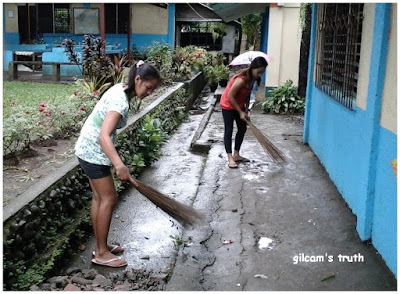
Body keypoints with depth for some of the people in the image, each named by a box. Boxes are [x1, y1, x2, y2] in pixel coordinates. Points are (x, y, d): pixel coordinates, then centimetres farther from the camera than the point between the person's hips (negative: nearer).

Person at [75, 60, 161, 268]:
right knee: (109, 198, -3)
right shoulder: (121, 102, -26)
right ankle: (101, 254, 7)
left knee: (99, 197, 15)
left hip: (89, 150, 10)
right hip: (93, 153, -10)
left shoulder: (120, 89, 4)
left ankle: (100, 246, 25)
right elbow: (104, 136, -39)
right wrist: (119, 165, -52)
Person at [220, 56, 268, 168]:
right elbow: (230, 96, -27)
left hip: (239, 105, 8)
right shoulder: (241, 79, -32)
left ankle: (236, 155, 21)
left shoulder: (252, 78, -8)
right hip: (228, 105, -8)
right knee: (229, 131, -3)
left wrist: (246, 108, -2)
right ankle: (230, 158, 1)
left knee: (242, 129, 10)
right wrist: (240, 112, -21)